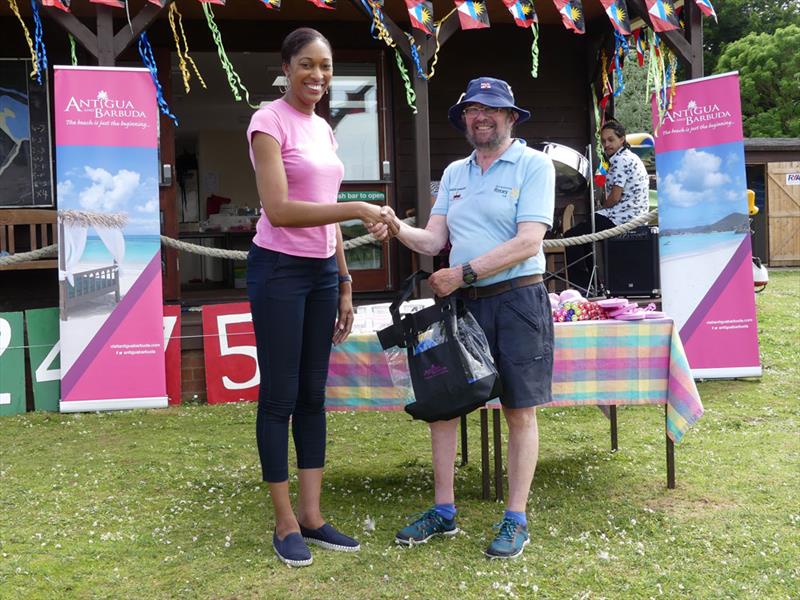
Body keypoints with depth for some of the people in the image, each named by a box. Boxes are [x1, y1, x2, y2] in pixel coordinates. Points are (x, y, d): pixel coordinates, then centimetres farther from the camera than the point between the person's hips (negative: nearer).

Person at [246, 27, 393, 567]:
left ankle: (312, 517, 20)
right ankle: (285, 524, 12)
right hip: (280, 270, -7)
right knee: (280, 396, 1)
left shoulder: (325, 130, 14)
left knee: (313, 395, 10)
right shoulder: (270, 121, -8)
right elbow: (279, 210, -19)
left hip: (322, 271, 8)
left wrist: (344, 285, 14)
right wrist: (358, 209, -24)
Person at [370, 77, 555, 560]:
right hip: (461, 302, 6)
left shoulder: (534, 165, -3)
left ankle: (516, 520, 15)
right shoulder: (454, 173, 15)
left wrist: (464, 273, -16)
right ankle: (444, 512, 19)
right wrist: (397, 229, -13)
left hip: (516, 299, -5)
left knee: (520, 411, 3)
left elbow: (528, 242, -14)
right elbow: (434, 239, 7)